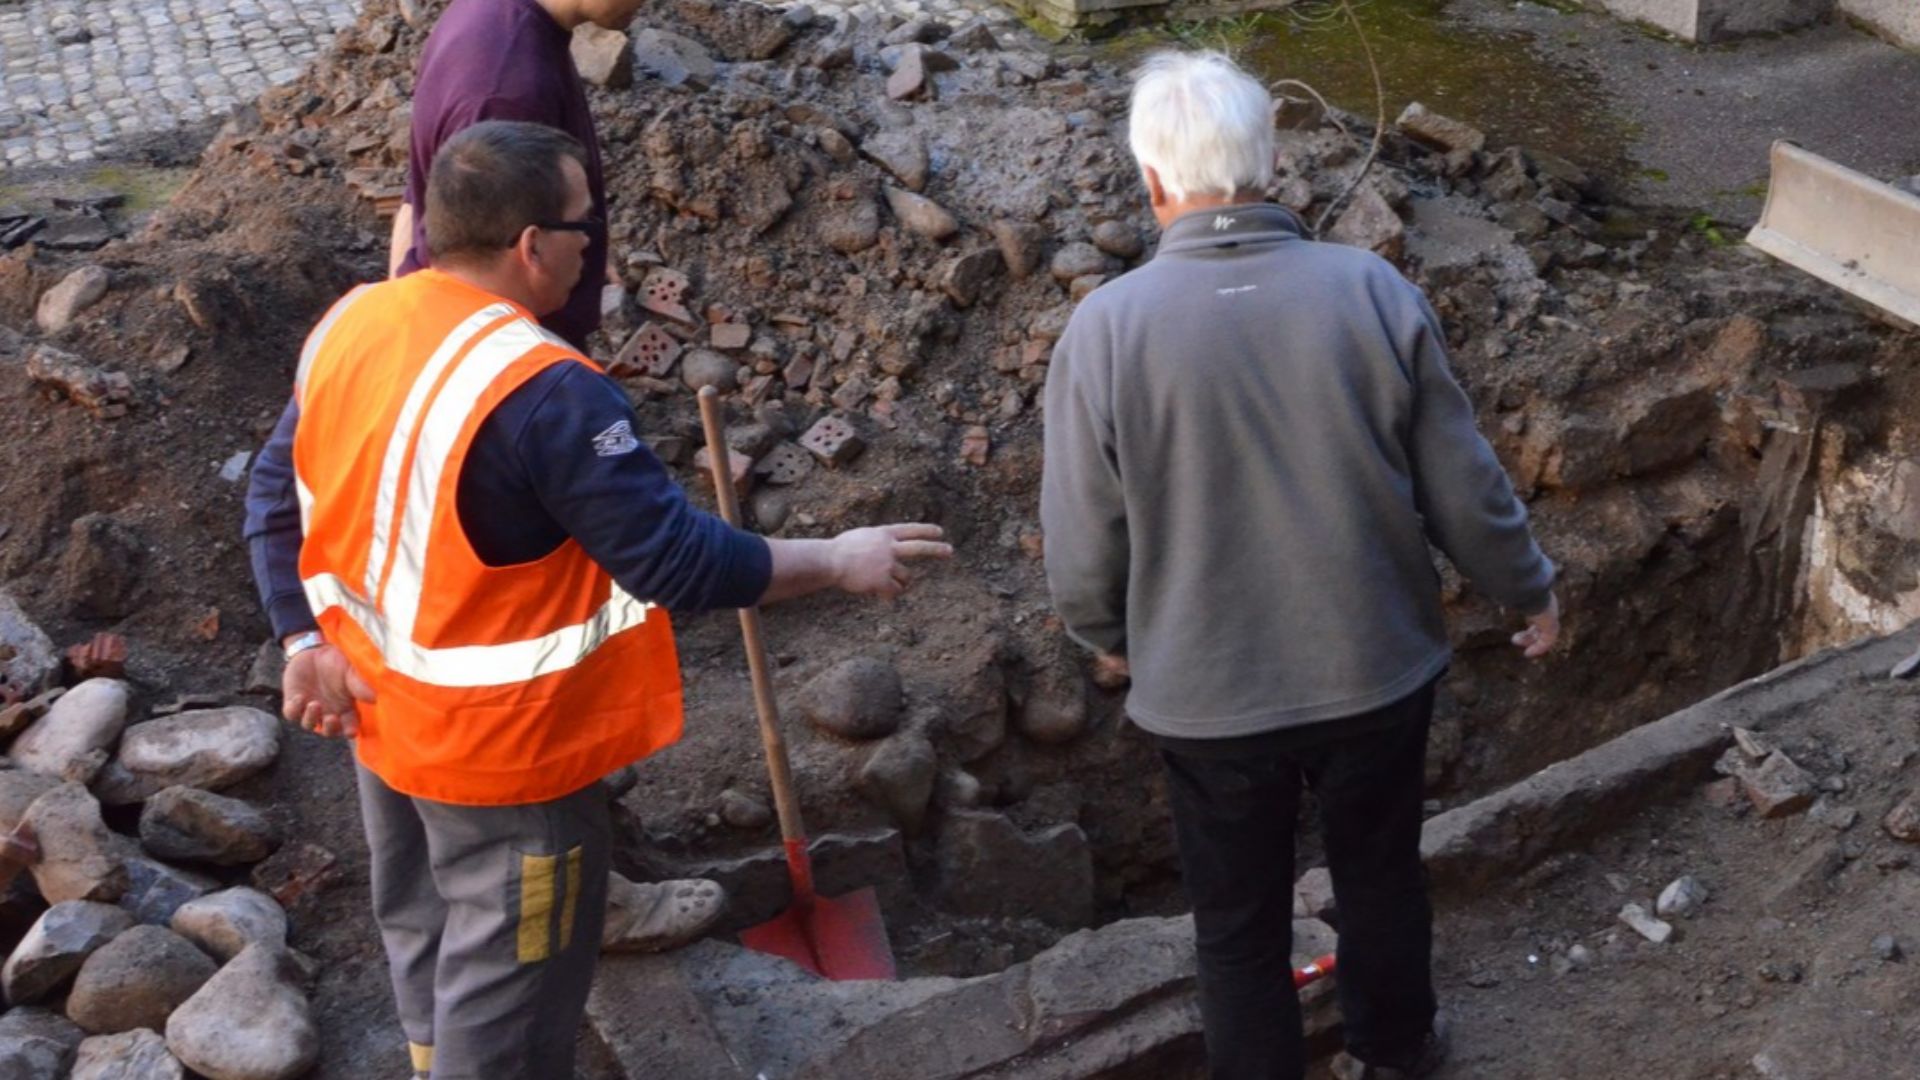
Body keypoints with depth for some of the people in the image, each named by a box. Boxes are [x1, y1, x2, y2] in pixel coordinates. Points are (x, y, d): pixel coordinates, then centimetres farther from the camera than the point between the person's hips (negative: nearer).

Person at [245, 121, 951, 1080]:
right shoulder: (541, 391, -30)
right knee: (505, 998, 10)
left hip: (381, 714, 8)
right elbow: (672, 559, -27)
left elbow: (278, 495, 3)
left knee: (425, 936, 28)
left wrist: (305, 641, 5)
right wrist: (838, 561, -16)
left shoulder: (349, 326, -5)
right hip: (502, 749, -8)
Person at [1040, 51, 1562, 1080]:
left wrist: (1110, 639, 11)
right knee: (1382, 875, 26)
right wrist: (1530, 589, 13)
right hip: (1377, 674, 3)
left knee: (1240, 924, 18)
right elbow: (1463, 490, -6)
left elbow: (1082, 548, -11)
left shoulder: (1106, 327, -18)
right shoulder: (1374, 292, -13)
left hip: (1210, 697, -2)